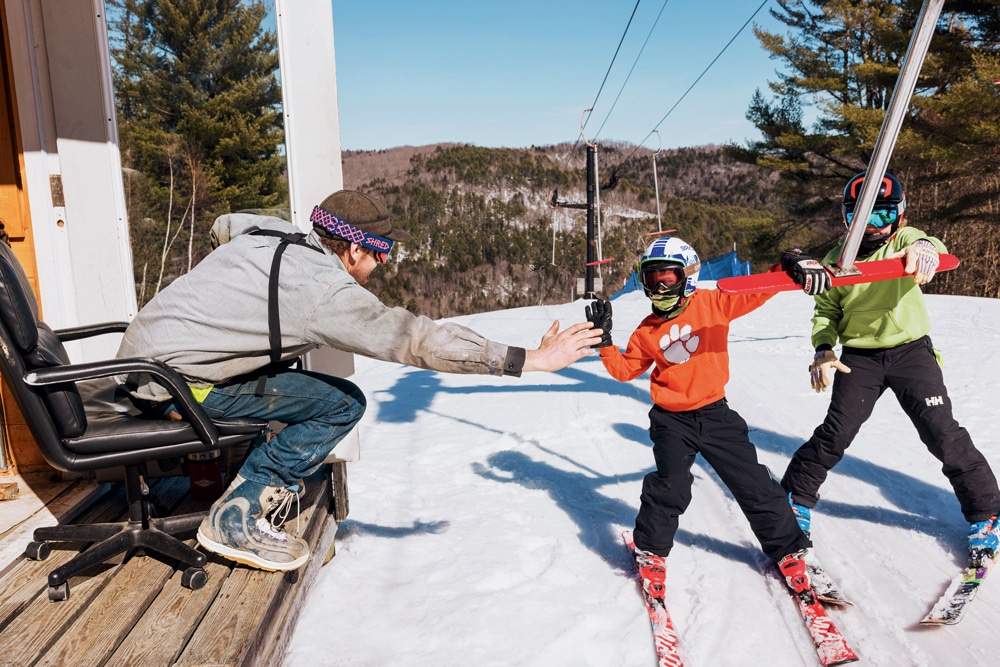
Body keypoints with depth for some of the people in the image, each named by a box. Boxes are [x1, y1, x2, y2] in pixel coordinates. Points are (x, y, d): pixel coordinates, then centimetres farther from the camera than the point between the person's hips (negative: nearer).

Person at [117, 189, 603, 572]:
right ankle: (236, 518, -4)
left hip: (145, 356, 9)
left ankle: (260, 480, 16)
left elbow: (222, 225, 26)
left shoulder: (269, 231, 3)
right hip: (173, 387, -9)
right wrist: (530, 359, -19)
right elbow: (419, 340, -23)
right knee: (343, 404, -10)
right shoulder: (326, 292, -21)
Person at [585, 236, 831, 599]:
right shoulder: (647, 330, 2)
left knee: (754, 484, 6)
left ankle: (789, 548, 26)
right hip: (672, 421, 0)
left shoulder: (712, 303, -6)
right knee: (670, 486, -14)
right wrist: (605, 339, -3)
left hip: (715, 413, 0)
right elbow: (625, 369, 10)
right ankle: (651, 552, 9)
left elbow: (755, 293, -11)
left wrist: (790, 266, -26)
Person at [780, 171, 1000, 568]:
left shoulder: (904, 240, -4)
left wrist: (926, 248, -54)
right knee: (836, 432, -7)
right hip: (860, 358, 1)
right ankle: (796, 498, 12)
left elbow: (924, 245, -28)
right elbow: (826, 311, 5)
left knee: (943, 434, -4)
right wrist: (823, 349, -14)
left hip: (911, 351, 0)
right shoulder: (837, 260, 1)